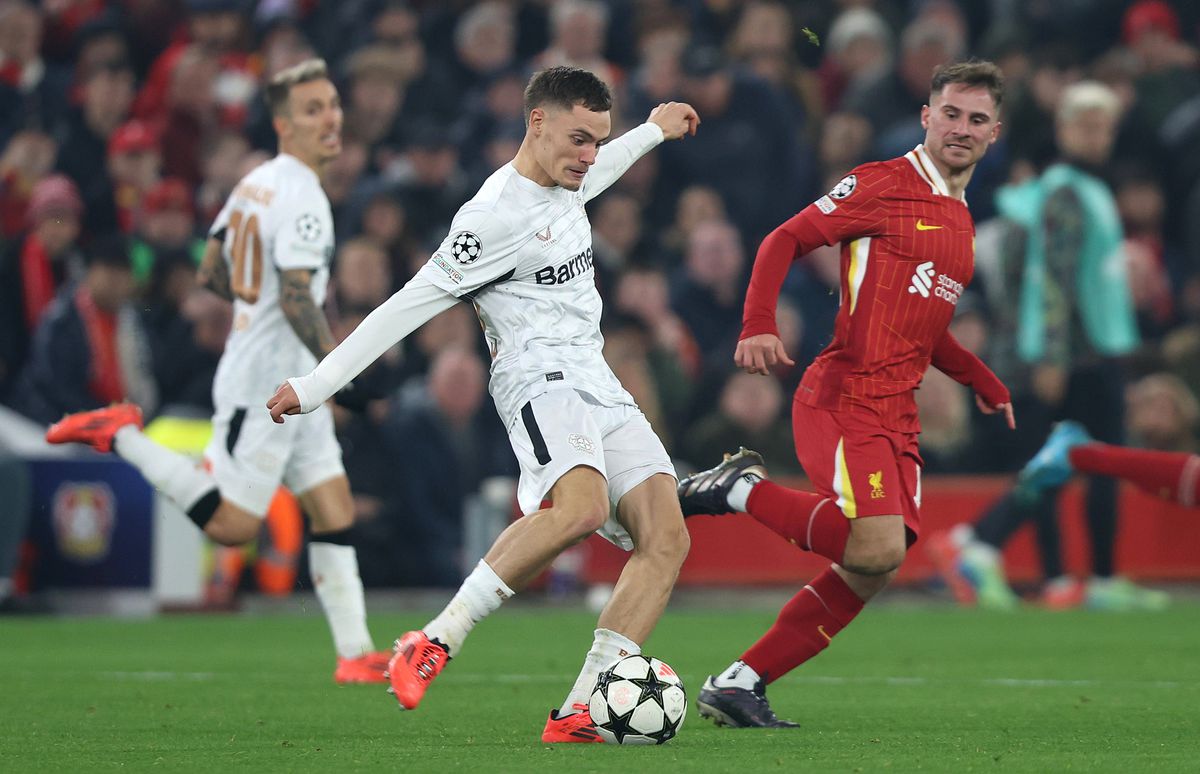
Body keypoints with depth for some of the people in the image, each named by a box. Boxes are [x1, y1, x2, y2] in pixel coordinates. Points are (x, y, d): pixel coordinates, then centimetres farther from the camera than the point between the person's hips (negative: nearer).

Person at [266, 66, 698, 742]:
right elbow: (409, 306, -12)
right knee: (580, 508, -37)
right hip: (540, 377, -9)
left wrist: (653, 131, 54)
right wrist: (315, 386, -12)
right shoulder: (496, 217, -13)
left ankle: (579, 713, -15)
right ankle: (435, 643, -29)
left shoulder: (563, 182, 15)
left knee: (667, 539, -10)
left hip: (598, 382, 9)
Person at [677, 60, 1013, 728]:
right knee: (879, 545, -26)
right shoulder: (882, 185, -3)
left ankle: (739, 685, 7)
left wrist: (984, 382, 28)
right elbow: (784, 241, -7)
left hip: (897, 419, 8)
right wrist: (759, 325, -21)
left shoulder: (961, 221, 22)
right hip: (844, 399, -8)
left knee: (869, 573, 0)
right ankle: (743, 489, -5)